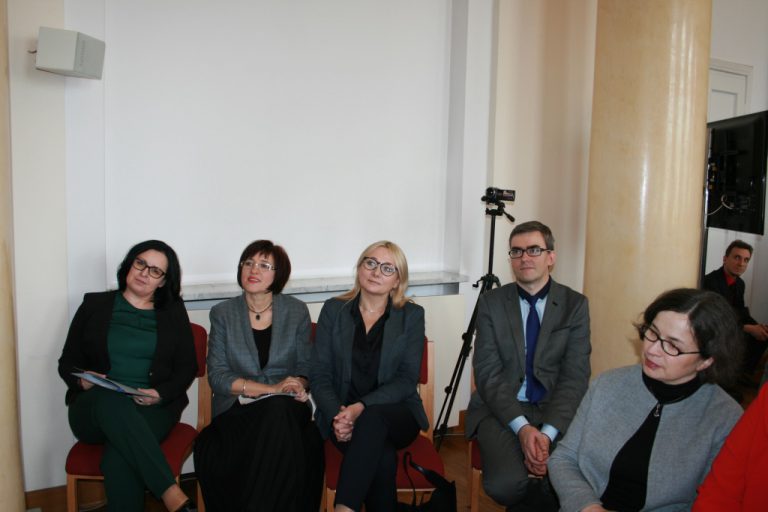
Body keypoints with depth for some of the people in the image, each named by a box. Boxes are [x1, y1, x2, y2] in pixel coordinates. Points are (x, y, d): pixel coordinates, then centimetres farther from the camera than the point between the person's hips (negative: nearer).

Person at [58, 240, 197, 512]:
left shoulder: (173, 311, 12)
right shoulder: (94, 305, 12)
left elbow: (187, 368, 7)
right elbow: (67, 362, 12)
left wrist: (161, 394, -12)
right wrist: (82, 381, -10)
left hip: (153, 408, 0)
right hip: (94, 407, 1)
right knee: (111, 398, -38)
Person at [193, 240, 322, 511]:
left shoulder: (297, 311, 7)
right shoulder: (222, 313, 5)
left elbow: (305, 366, 11)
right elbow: (217, 375, -3)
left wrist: (299, 386, -14)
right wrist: (270, 388, -15)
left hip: (286, 409, 1)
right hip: (237, 409, -1)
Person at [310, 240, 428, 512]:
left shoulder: (412, 315, 3)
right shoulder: (333, 310, 5)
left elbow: (406, 379, -5)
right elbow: (320, 375, 2)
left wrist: (362, 407, -21)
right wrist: (337, 414, -18)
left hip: (396, 414, 0)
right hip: (342, 415, 0)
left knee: (373, 419, -36)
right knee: (383, 457, -33)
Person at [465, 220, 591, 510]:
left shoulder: (575, 305, 3)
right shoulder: (491, 303, 3)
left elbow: (575, 376, -4)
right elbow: (487, 373, -4)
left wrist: (548, 432, -18)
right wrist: (522, 427, -18)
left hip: (556, 412, 1)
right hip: (500, 409, 0)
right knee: (505, 484, -26)